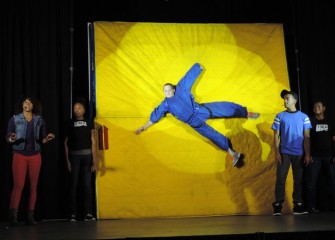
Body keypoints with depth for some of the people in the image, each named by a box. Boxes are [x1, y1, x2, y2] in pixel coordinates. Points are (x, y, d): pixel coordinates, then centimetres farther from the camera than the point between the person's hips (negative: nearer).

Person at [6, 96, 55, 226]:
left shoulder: (39, 120, 9)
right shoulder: (14, 119, 3)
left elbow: (42, 140, 11)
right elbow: (8, 138, 1)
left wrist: (47, 138, -11)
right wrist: (11, 139, -22)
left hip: (35, 156, 3)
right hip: (19, 155, -3)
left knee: (33, 186, 1)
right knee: (18, 185, -12)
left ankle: (30, 216, 4)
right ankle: (13, 216, -12)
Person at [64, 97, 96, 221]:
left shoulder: (89, 123, 7)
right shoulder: (70, 123, 4)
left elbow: (93, 141, 5)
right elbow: (66, 142, 4)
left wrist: (94, 160, 0)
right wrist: (67, 160, -2)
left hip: (87, 155, 1)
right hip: (74, 155, -1)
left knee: (87, 184, 0)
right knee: (74, 184, -1)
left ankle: (88, 213, 3)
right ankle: (73, 214, 2)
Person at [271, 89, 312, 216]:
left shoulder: (304, 117, 5)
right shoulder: (280, 116, 5)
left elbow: (306, 137, 4)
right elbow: (276, 135, 3)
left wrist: (308, 154, -3)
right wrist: (277, 152, -6)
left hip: (299, 154, 1)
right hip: (284, 153, 0)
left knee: (299, 180, 3)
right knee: (280, 179, -3)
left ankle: (298, 205, 9)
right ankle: (278, 205, 0)